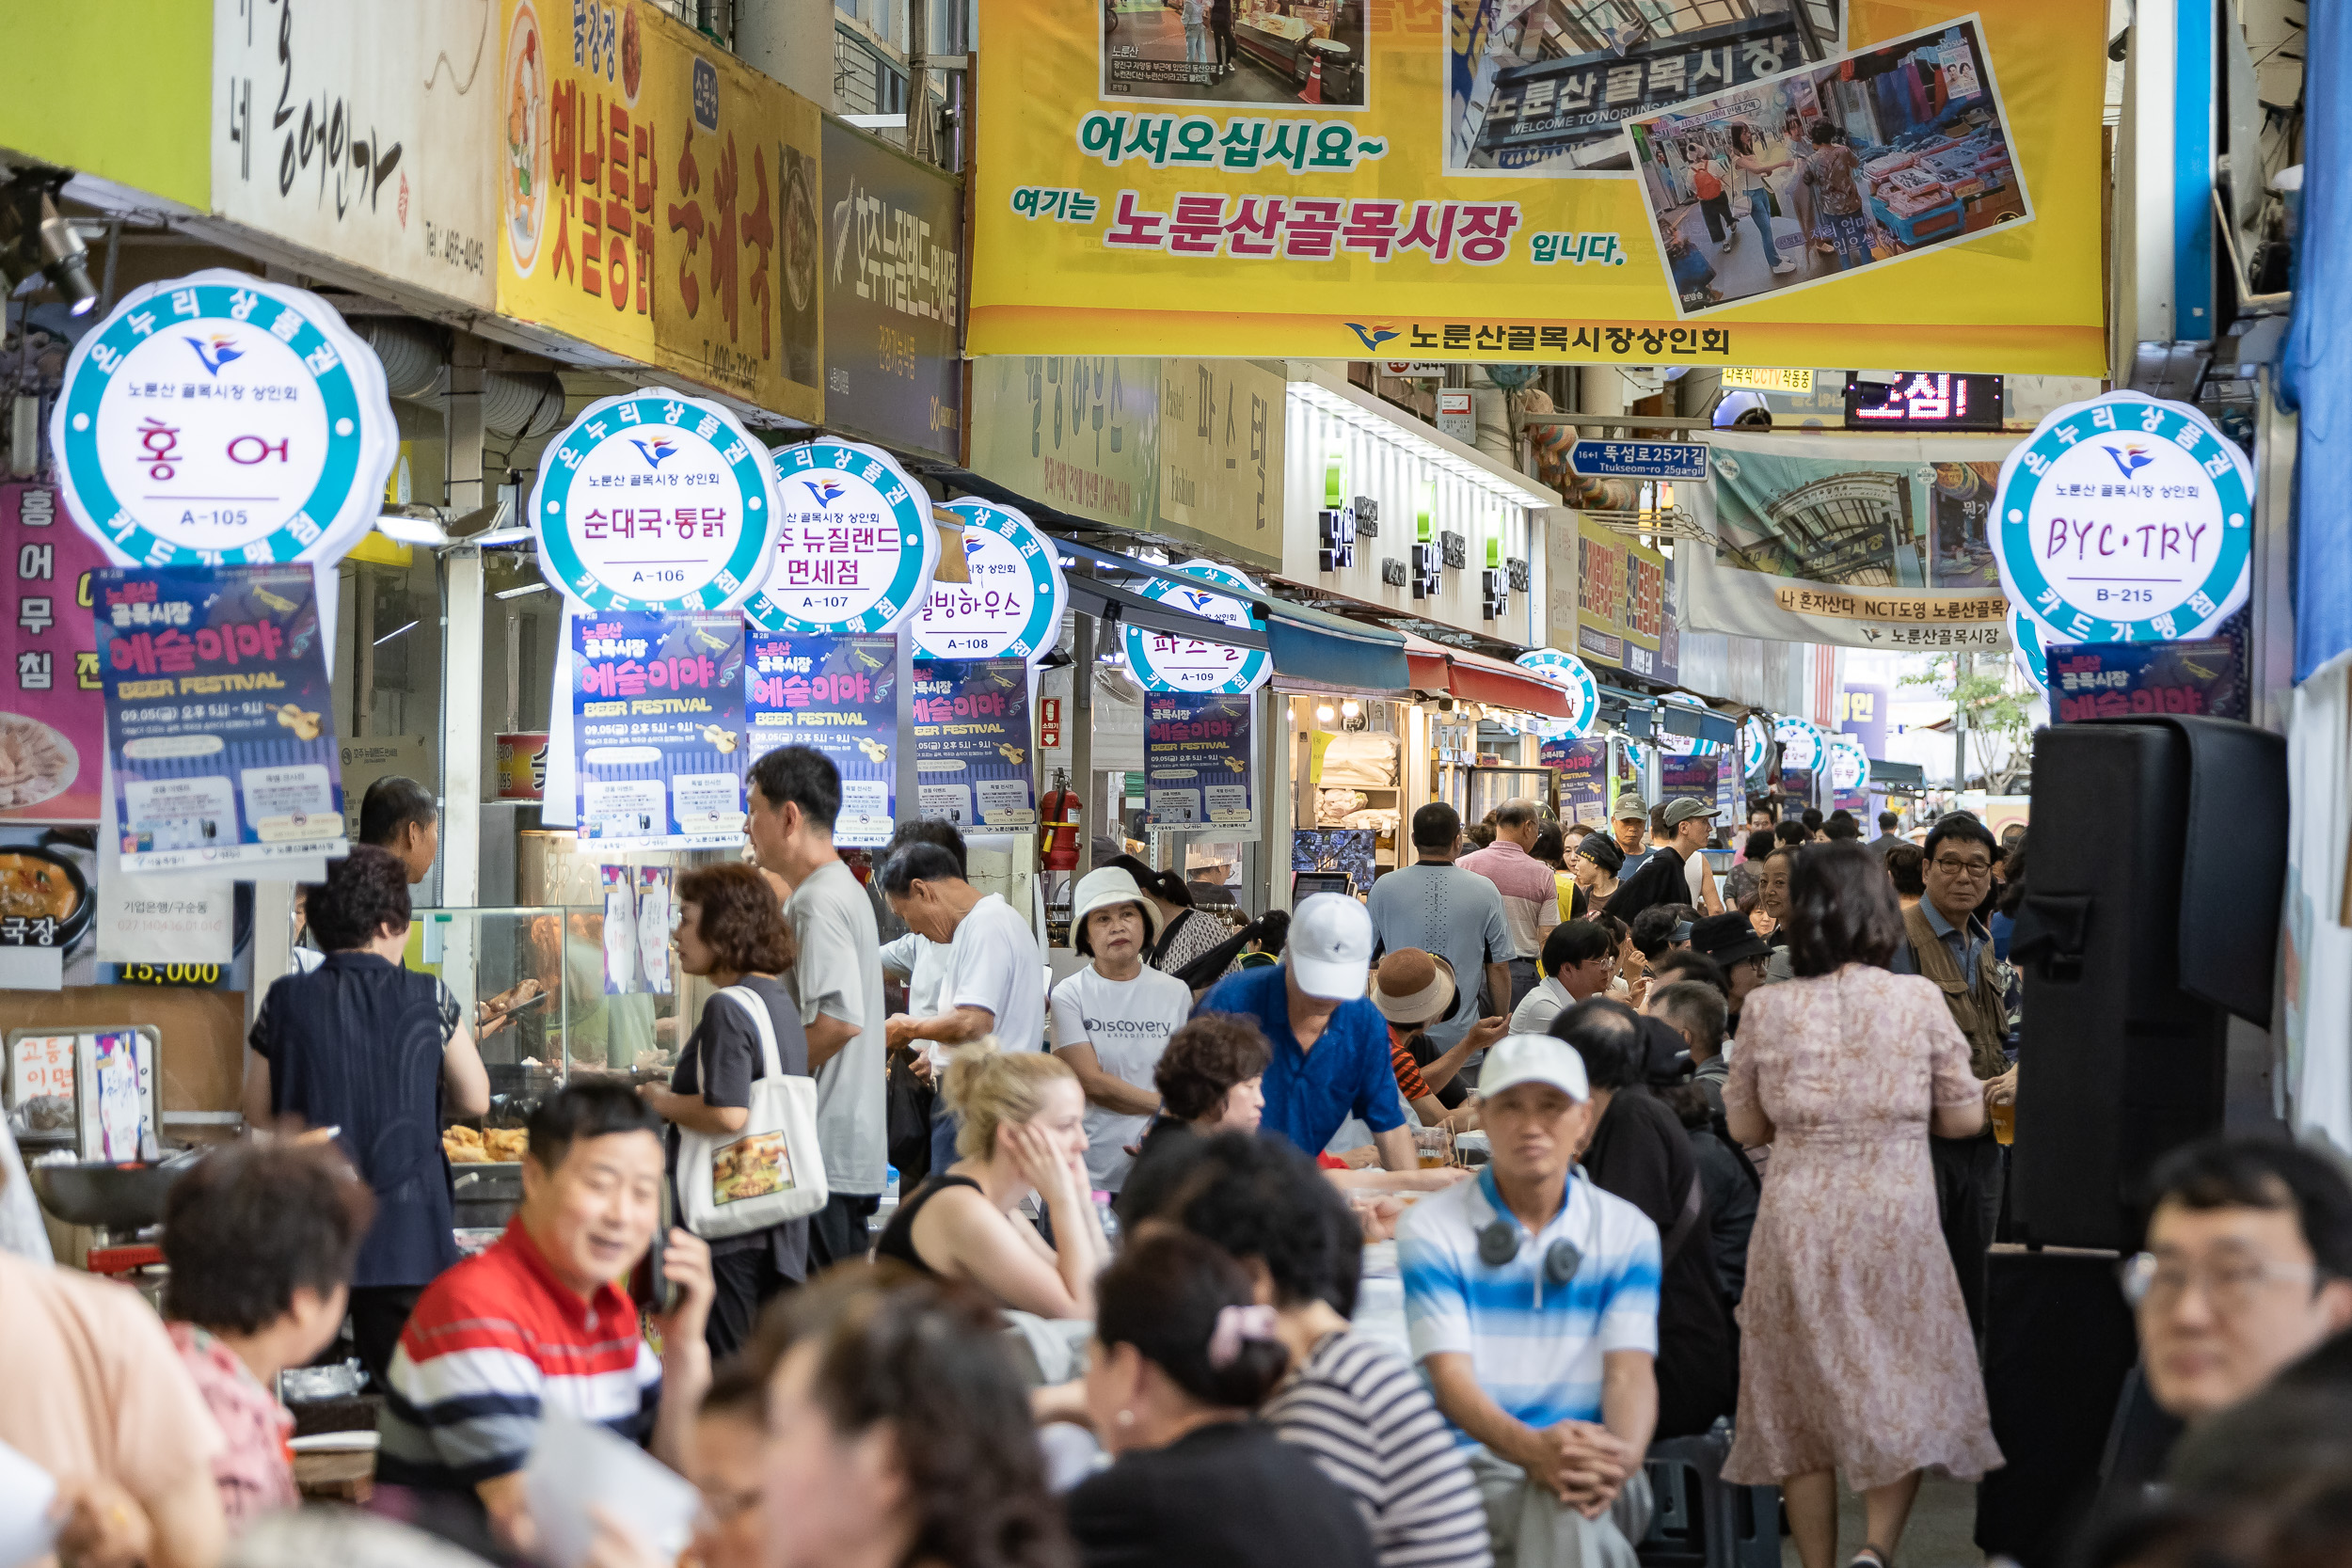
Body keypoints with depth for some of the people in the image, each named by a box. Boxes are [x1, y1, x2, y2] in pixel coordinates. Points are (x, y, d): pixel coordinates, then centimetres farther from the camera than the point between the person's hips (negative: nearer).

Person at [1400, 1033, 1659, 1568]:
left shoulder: (1628, 1231, 11)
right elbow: (1450, 1376, -9)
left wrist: (1624, 1455, -26)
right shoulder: (1432, 1228, 3)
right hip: (1475, 1465, -2)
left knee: (1565, 1507, -35)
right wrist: (1531, 1448, -30)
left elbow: (1631, 1369, -1)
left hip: (1592, 1462, 2)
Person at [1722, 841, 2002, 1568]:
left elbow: (1745, 1125, 6)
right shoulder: (1917, 1000, -6)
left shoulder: (1768, 1010, -4)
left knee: (1805, 1404, 12)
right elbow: (1964, 1116, 0)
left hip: (1797, 1227, 1)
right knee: (1906, 1398, 8)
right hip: (1894, 1226, -1)